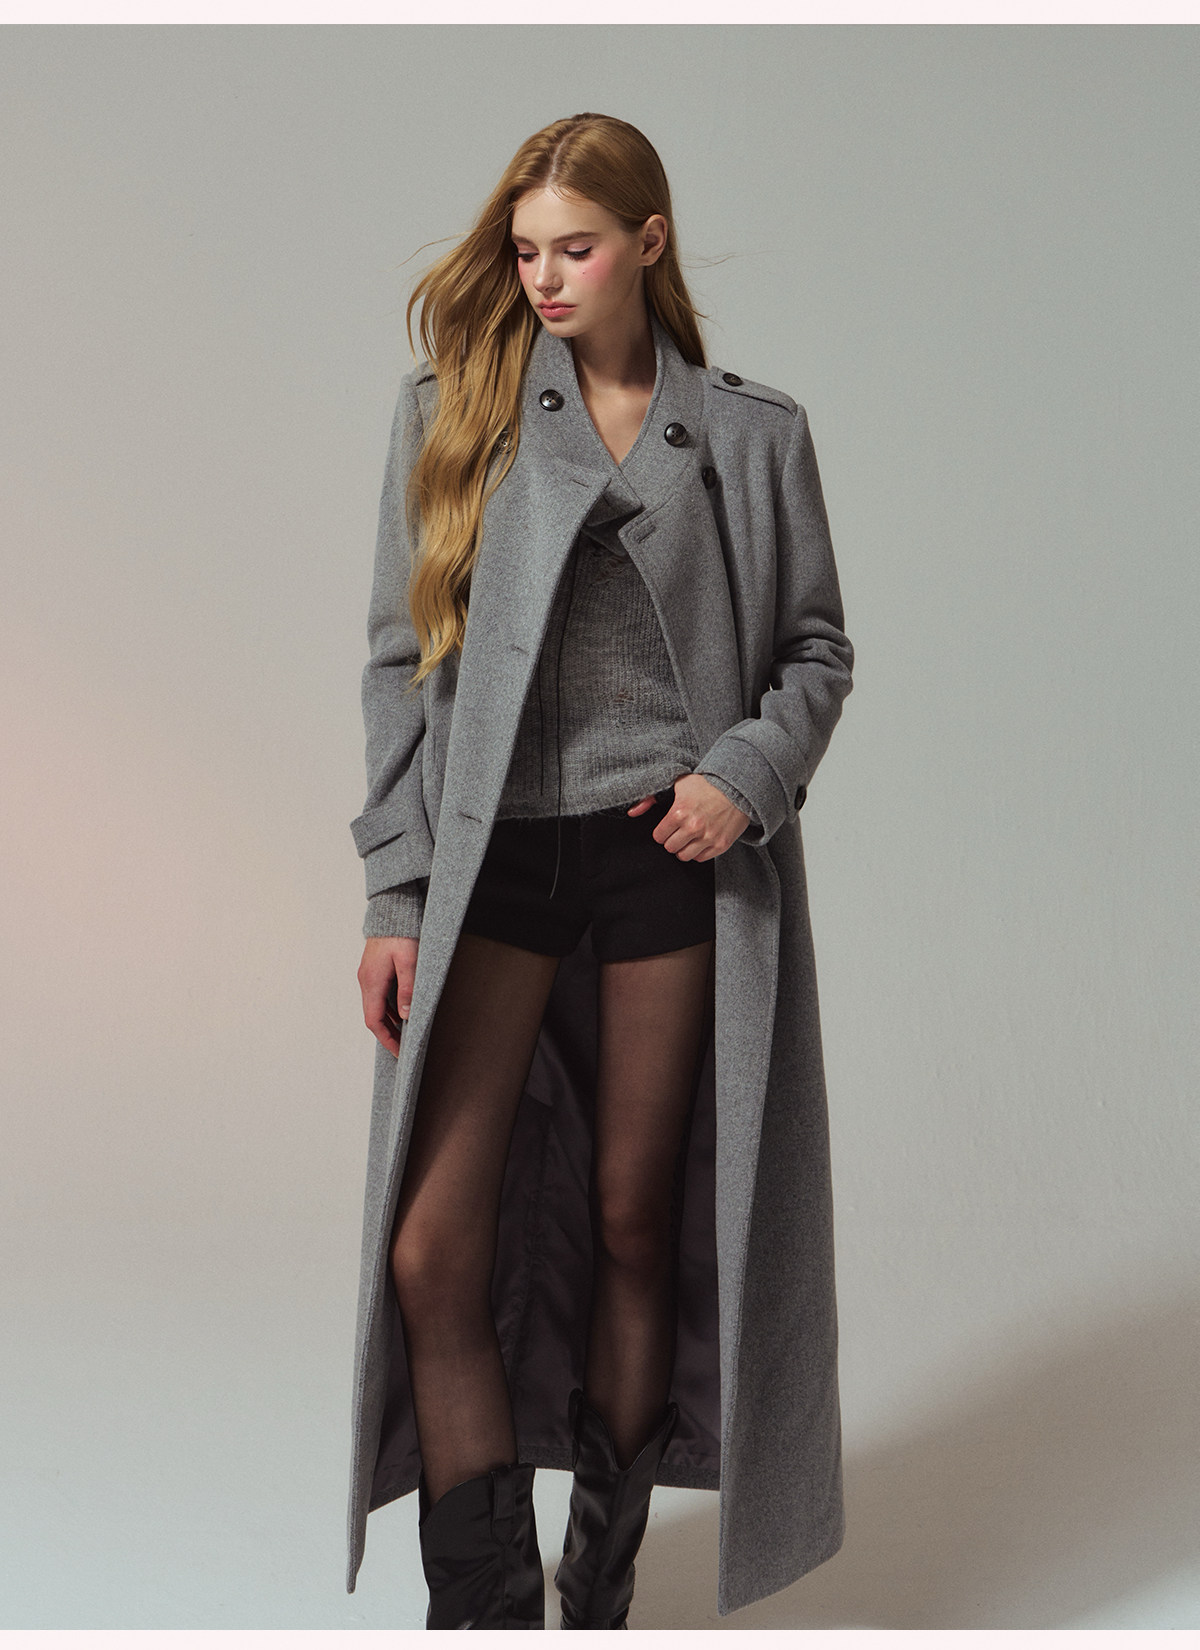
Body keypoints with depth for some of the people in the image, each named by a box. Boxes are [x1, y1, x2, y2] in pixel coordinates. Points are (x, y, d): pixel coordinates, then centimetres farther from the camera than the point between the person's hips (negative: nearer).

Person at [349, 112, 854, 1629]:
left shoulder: (751, 434, 7)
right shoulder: (452, 408, 6)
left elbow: (815, 648, 13)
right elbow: (403, 659, 4)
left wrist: (751, 771, -8)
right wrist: (396, 892, -3)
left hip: (670, 854, 0)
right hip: (493, 860, 0)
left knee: (636, 1225, 9)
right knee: (430, 1249, -8)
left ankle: (603, 1588, 27)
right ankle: (485, 1613, 7)